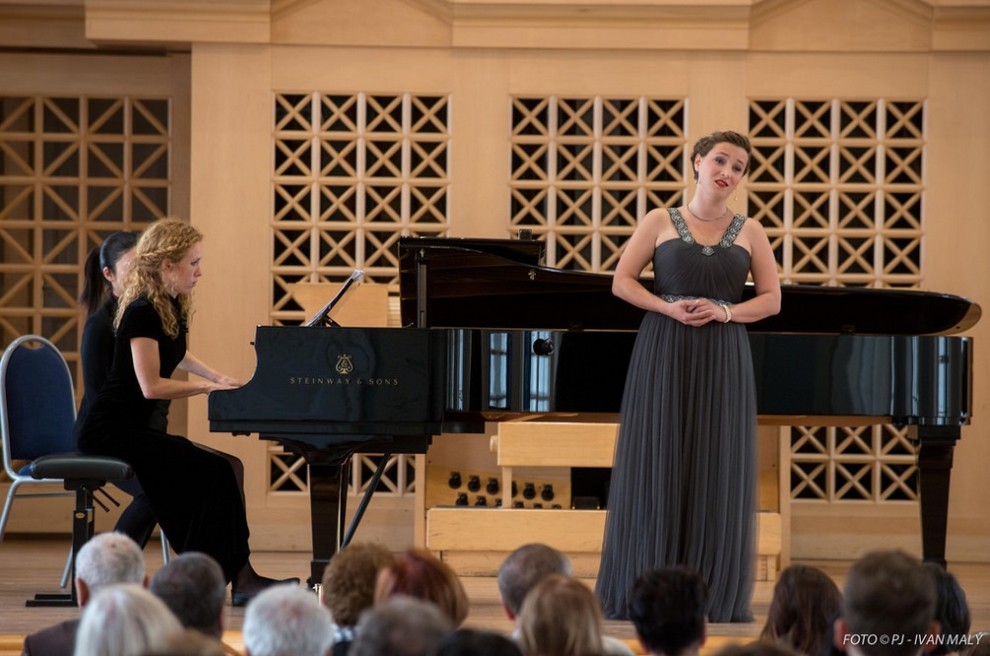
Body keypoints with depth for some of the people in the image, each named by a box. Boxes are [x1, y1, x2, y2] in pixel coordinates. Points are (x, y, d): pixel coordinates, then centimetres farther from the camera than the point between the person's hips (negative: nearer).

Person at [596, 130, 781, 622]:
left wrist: (725, 312, -10)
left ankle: (715, 595, 7)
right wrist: (669, 308, -12)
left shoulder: (749, 232, 9)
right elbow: (622, 282, 2)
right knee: (659, 468, -3)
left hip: (724, 360, 2)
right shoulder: (660, 222, 5)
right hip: (664, 355, -1)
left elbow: (771, 299, 7)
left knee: (717, 472, 1)